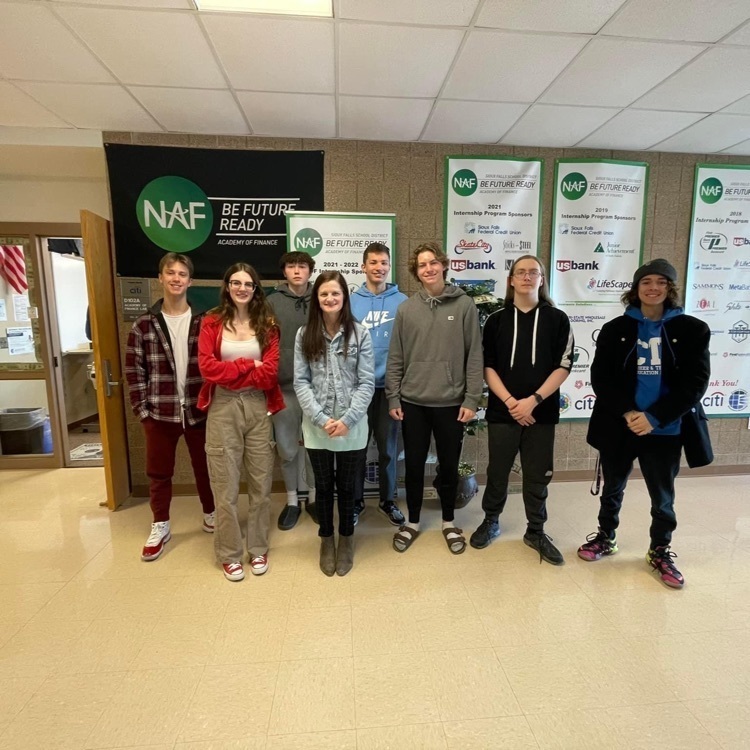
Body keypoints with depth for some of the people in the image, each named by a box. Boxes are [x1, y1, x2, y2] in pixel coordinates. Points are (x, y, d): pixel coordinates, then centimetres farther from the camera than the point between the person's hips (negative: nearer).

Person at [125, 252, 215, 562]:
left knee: (205, 467, 14)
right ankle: (160, 526, 32)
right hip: (159, 413, 1)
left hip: (199, 411, 0)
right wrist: (142, 408, -3)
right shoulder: (143, 325, 0)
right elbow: (133, 369, 2)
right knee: (158, 472, 13)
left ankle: (211, 514, 35)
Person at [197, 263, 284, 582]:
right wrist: (249, 367, -9)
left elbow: (269, 373, -6)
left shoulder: (267, 324, 4)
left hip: (258, 409, 2)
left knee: (260, 484, 10)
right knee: (226, 487, 7)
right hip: (223, 410, -1)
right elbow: (207, 367, -10)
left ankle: (258, 549, 29)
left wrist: (230, 371, -8)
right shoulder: (212, 322, 2)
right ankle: (229, 554, 25)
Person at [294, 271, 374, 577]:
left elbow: (367, 382, -6)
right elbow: (301, 382, -2)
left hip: (352, 427, -1)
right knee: (323, 487, 16)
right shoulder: (305, 335, 1)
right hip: (316, 428, 1)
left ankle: (346, 539, 37)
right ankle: (326, 539, 38)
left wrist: (347, 420, -15)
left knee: (346, 487, 14)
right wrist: (321, 419, -13)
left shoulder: (359, 333, -4)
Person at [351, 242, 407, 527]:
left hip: (390, 385, 0)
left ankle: (388, 500, 31)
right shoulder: (351, 302, -1)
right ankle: (356, 500, 28)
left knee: (388, 447, 12)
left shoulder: (402, 302, -1)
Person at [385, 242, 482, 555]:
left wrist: (471, 399, -7)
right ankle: (412, 522, 32)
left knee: (449, 466, 13)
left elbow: (474, 356, -3)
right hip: (413, 402, 1)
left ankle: (449, 522, 35)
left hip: (451, 402, -1)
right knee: (414, 465, 12)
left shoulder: (464, 305, -3)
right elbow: (395, 358, 3)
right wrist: (393, 398, 0)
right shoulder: (406, 309, 1)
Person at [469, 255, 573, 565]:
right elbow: (487, 366, 0)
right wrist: (510, 401, -12)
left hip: (542, 412, 0)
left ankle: (536, 531, 28)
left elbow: (563, 367, -3)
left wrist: (533, 400, -14)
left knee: (537, 475, 9)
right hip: (501, 411, 0)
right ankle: (490, 522, 31)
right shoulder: (496, 320, 4)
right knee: (497, 471, 10)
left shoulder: (557, 319, 2)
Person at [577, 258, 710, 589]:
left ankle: (660, 551, 35)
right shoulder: (615, 329, 1)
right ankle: (606, 537, 37)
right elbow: (600, 378, -5)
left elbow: (695, 383, -7)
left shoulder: (692, 329, 0)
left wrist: (654, 417, -17)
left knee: (663, 497, 14)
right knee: (612, 489, 16)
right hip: (618, 426, 1)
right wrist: (626, 412, -18)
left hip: (664, 430, 0)